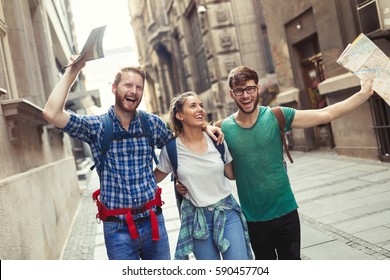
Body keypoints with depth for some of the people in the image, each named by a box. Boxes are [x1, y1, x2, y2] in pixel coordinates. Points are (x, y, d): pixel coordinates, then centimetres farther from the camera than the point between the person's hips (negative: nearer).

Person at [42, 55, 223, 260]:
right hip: (118, 228, -2)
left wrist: (203, 127, 4)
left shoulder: (151, 123, 1)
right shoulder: (96, 126, -7)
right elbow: (52, 114, -19)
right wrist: (72, 71, -15)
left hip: (153, 221, 3)